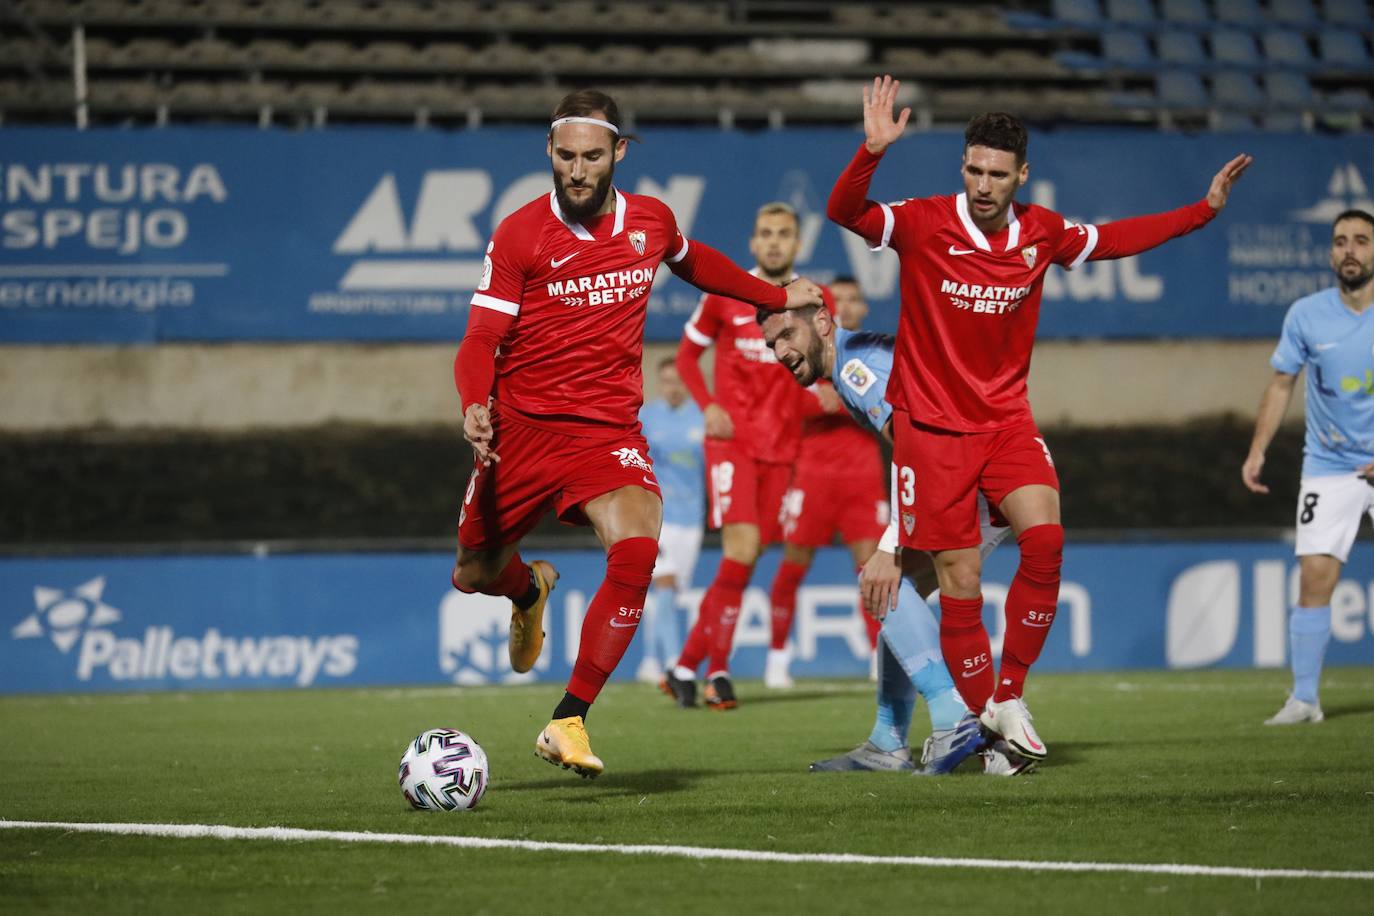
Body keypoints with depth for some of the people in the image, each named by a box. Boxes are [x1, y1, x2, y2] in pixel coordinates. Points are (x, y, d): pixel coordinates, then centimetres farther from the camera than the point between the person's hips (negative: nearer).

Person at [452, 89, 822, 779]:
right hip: (522, 427, -1)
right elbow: (482, 339, -10)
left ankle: (569, 722, -23)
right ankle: (531, 588, 51)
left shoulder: (652, 221, 3)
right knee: (475, 575, 9)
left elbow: (692, 260, 28)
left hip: (608, 430, 1)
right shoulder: (518, 235, -9)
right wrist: (474, 406, -29)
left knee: (637, 550, -27)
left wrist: (775, 296, 35)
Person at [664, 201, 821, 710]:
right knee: (742, 547, -18)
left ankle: (688, 665, 13)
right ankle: (716, 669, -11)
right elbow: (687, 354, 11)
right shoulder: (725, 294, 1)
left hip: (782, 447, 3)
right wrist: (707, 405, -5)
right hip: (731, 439, -3)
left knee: (745, 559, 3)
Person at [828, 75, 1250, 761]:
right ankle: (983, 719, 13)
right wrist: (872, 151, -39)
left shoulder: (1042, 233, 2)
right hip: (932, 423, -3)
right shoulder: (924, 224, -10)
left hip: (1005, 417, 3)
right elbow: (844, 213, -22)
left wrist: (1205, 209, 17)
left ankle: (1010, 698, -7)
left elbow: (1114, 240, 19)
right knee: (959, 582, -4)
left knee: (1044, 538, -21)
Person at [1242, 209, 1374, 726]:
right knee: (1315, 578, -9)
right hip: (1329, 466, 0)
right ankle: (1304, 698, -4)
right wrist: (1258, 450, -1)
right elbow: (1281, 385, 8)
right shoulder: (1306, 315, -1)